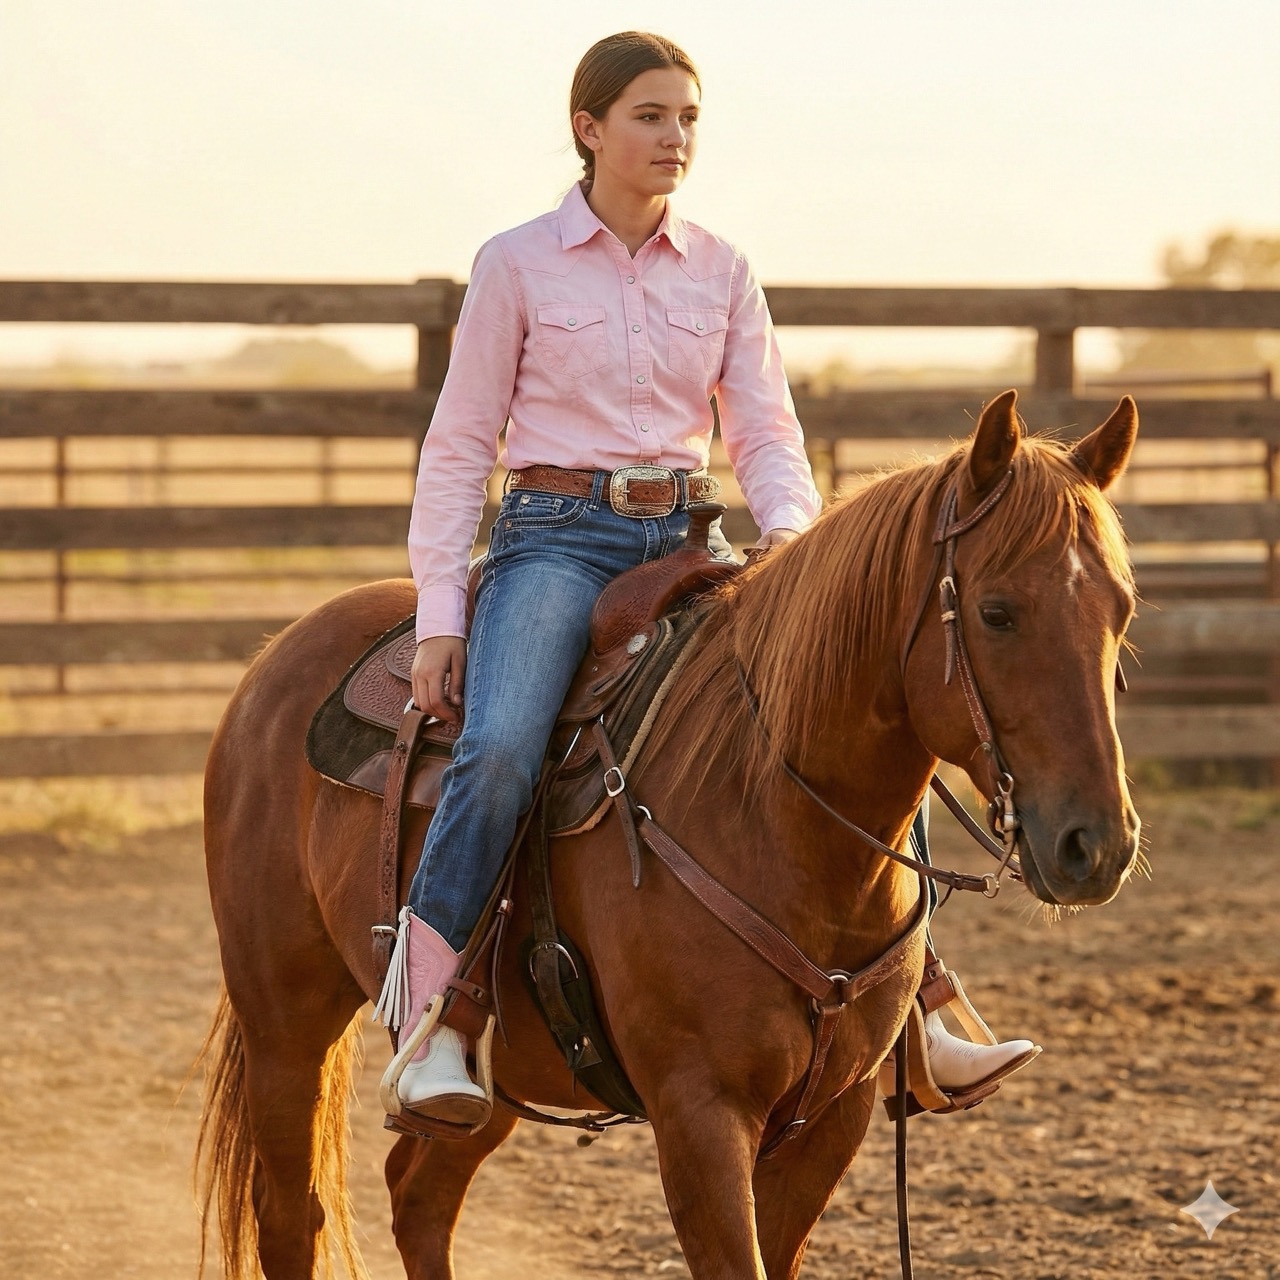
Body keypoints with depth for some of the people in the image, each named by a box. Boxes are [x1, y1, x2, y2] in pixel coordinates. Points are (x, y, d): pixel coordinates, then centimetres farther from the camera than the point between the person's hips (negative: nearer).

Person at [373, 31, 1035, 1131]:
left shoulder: (720, 273, 11)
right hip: (556, 537, -4)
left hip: (686, 541, 4)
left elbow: (766, 430, 8)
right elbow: (459, 447, 2)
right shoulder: (517, 267, 1)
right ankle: (424, 1026, -24)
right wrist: (440, 618, -7)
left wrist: (789, 534, -15)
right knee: (499, 752, -33)